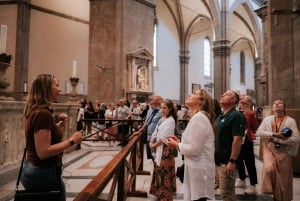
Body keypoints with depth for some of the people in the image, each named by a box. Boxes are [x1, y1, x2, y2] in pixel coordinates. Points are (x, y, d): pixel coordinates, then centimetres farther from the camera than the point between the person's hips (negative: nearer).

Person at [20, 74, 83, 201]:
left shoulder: (34, 110, 6)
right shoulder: (43, 113, -24)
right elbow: (43, 152, -28)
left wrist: (60, 125, 2)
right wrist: (71, 140, -22)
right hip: (43, 173, -10)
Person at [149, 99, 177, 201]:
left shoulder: (170, 120, -17)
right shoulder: (162, 119, 11)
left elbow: (164, 138, -20)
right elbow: (155, 132, 11)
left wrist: (154, 145, -11)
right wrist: (151, 142, -3)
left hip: (166, 149, -9)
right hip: (159, 148, 9)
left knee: (164, 171, 1)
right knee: (159, 169, 17)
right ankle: (160, 192, 33)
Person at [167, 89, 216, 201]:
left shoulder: (198, 118, -19)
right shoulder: (197, 117, 14)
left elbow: (194, 149, -22)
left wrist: (176, 144, -8)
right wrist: (179, 141, 6)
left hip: (199, 168, -10)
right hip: (197, 167, 10)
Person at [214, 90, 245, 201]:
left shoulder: (236, 116, -14)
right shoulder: (220, 116, 13)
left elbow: (237, 139, -21)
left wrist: (232, 161, -25)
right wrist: (213, 156, 17)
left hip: (227, 161, -8)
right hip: (219, 159, 9)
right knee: (227, 191, 19)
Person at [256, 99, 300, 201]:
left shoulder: (290, 120, -2)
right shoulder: (267, 119, 6)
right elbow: (259, 132, -4)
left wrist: (276, 139, -14)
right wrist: (274, 134, -16)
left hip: (284, 151, -1)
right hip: (269, 149, 1)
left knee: (283, 178, 5)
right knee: (269, 168, -24)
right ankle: (271, 191, 0)